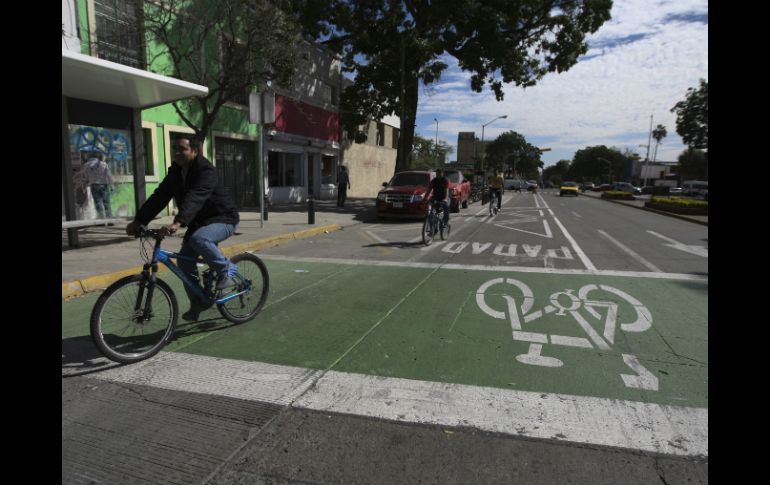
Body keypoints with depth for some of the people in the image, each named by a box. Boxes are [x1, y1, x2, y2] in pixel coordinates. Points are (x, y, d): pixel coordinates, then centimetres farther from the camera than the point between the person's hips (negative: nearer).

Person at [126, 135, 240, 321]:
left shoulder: (206, 171, -22)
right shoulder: (175, 172, 3)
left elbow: (195, 198, -38)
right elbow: (159, 197, 0)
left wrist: (178, 223, -51)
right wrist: (138, 221, -9)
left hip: (222, 219, -8)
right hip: (199, 222, 8)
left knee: (198, 239, -35)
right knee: (185, 261, 0)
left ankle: (226, 269, -12)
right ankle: (198, 303, 17)